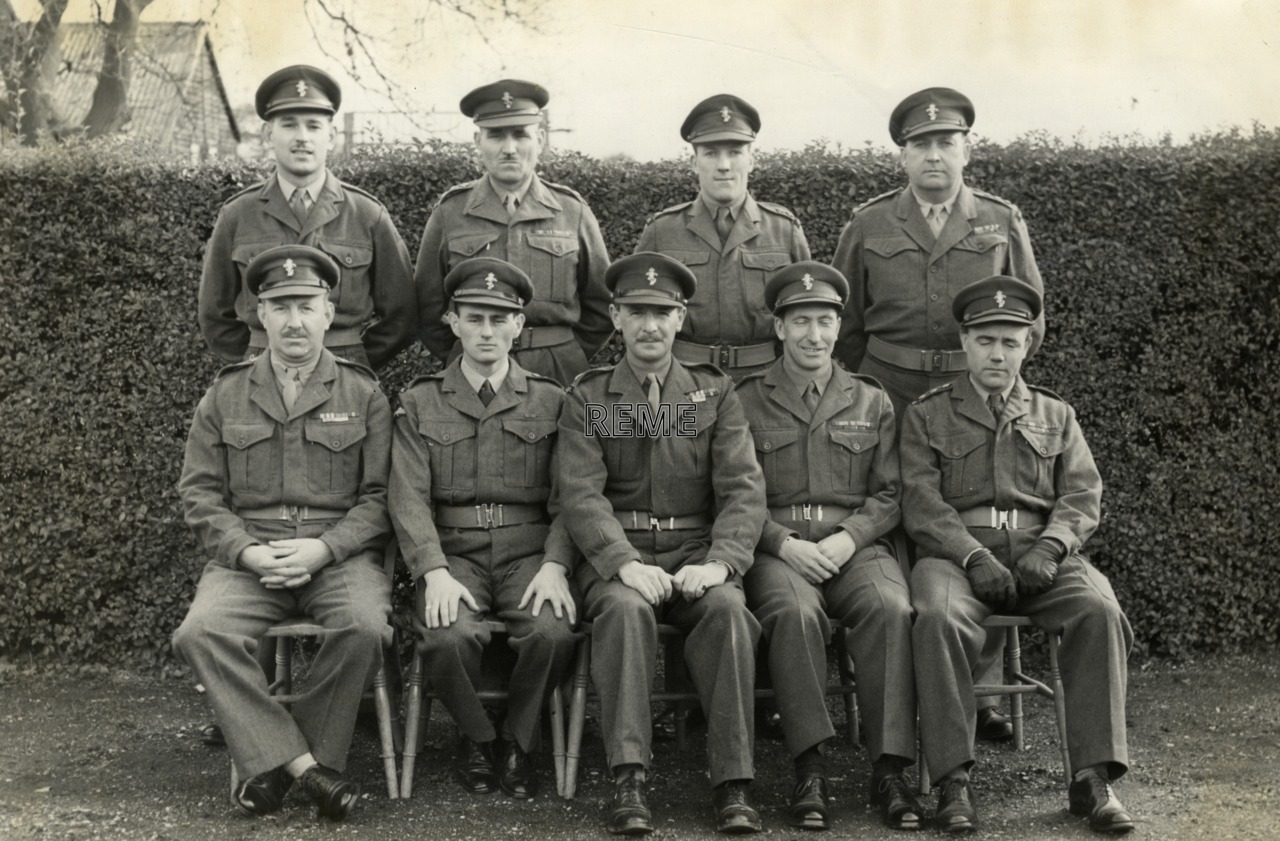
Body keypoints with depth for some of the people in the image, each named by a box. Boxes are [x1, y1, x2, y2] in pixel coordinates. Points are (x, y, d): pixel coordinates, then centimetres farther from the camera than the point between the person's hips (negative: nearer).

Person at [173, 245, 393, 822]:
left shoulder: (362, 394, 8)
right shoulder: (225, 395, 13)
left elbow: (380, 496, 3)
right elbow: (199, 492, 9)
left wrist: (323, 548, -13)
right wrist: (247, 551, -8)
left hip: (340, 553, -1)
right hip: (248, 555, 1)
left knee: (365, 628, -33)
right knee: (200, 632, -29)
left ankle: (274, 763, -17)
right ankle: (304, 765, -24)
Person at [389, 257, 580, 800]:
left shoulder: (551, 402, 11)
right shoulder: (419, 404, 11)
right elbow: (409, 498, 0)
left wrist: (555, 566, -16)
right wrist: (435, 573, -17)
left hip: (529, 553, 0)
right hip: (454, 553, 0)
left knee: (554, 632, -30)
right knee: (447, 637, -31)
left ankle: (518, 740, -1)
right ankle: (477, 738, 0)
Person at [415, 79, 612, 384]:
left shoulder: (572, 212, 4)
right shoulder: (449, 212, 3)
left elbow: (600, 306, 11)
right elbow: (428, 305, 8)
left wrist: (567, 358, 7)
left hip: (558, 372, 0)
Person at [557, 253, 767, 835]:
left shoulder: (715, 393, 12)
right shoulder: (587, 398, 9)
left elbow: (743, 488, 1)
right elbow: (581, 493, -5)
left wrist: (719, 562, -18)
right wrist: (624, 563, -22)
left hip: (696, 551, 1)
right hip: (616, 553, -1)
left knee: (728, 608, -31)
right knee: (625, 609, -34)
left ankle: (733, 784, -27)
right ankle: (628, 783, -33)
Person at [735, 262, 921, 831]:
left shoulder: (872, 402, 17)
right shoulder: (745, 401, 10)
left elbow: (890, 494, 11)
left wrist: (848, 538, -8)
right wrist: (784, 544, -13)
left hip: (855, 544, 2)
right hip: (775, 547, -1)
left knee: (891, 608, -31)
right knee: (794, 610, -35)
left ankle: (889, 770, -27)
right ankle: (810, 769, -29)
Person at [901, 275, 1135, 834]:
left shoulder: (1056, 415, 21)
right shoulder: (927, 415, 15)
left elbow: (1082, 496, 10)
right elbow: (921, 501, 2)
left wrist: (1050, 547, -11)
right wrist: (973, 556, -15)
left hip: (1040, 554, 2)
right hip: (957, 552, -2)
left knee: (1100, 612, -29)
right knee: (938, 618, -35)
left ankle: (1092, 778, -24)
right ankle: (952, 782, -30)